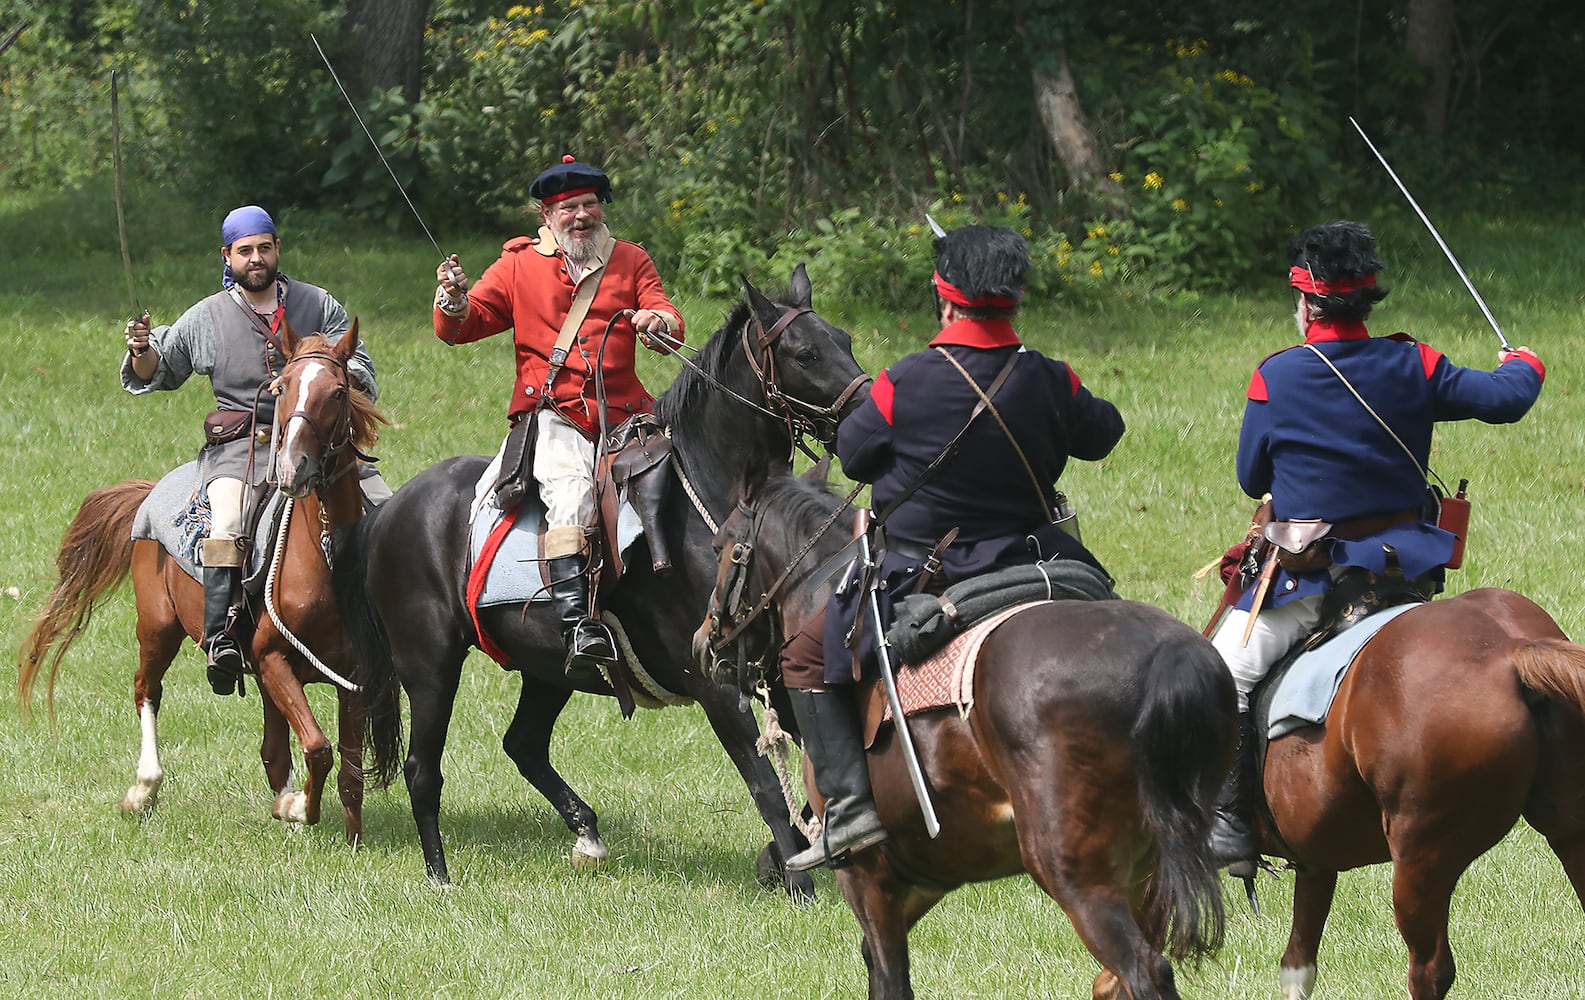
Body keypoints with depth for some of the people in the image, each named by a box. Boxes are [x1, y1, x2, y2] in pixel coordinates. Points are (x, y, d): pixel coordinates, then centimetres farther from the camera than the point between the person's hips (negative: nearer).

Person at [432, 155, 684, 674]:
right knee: (572, 488, -30)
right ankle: (578, 624, -40)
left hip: (621, 413, 3)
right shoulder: (519, 265, 13)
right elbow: (461, 328, 9)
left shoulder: (630, 261, 17)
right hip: (551, 415, -3)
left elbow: (670, 323, 7)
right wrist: (454, 302, -14)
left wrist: (659, 323, -18)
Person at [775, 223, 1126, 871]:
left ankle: (850, 801, -6)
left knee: (807, 659, 12)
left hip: (918, 575, -3)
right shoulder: (1050, 384, -8)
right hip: (1029, 567, 3)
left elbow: (854, 454, -2)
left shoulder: (904, 385, -17)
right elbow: (1102, 435, 11)